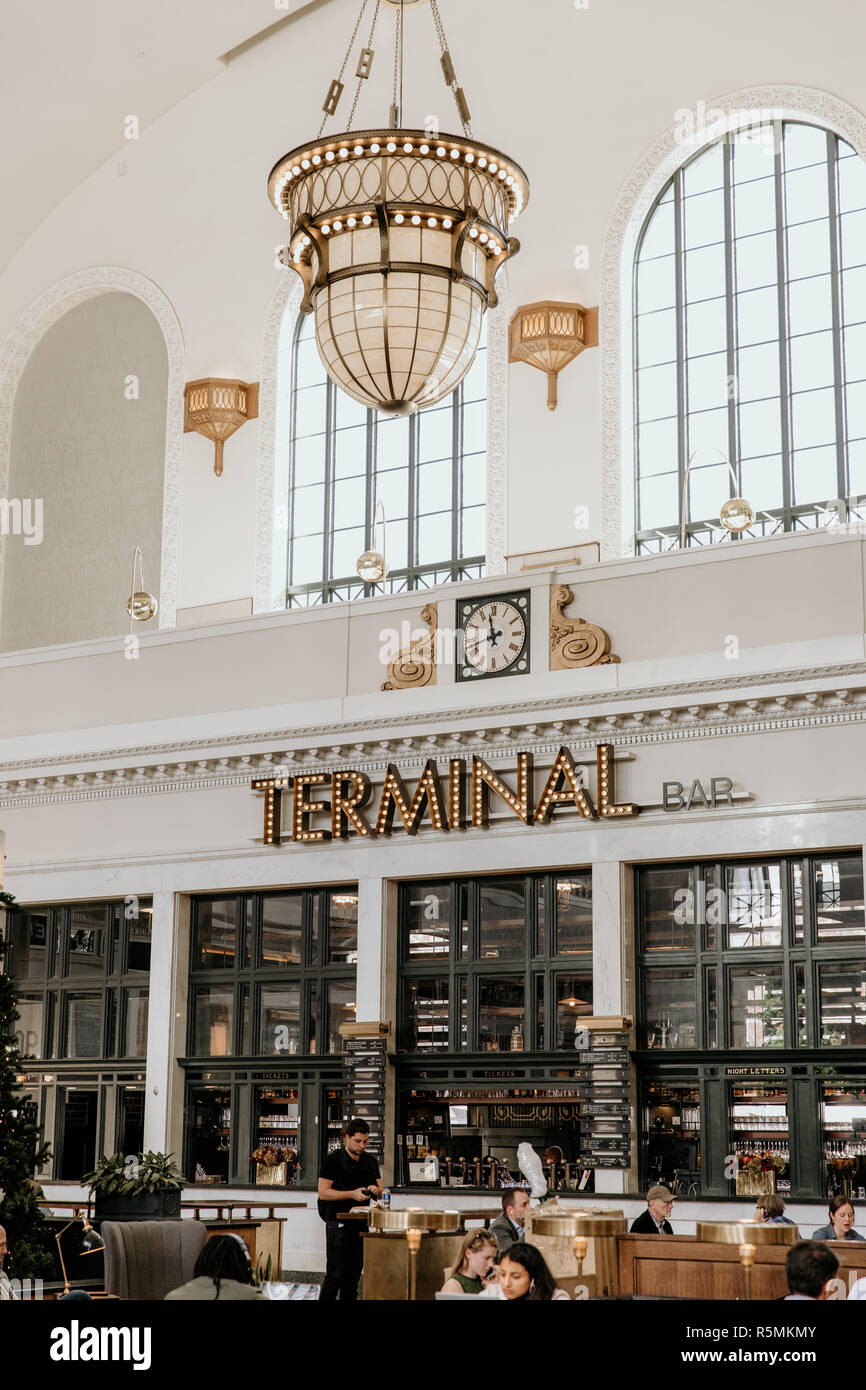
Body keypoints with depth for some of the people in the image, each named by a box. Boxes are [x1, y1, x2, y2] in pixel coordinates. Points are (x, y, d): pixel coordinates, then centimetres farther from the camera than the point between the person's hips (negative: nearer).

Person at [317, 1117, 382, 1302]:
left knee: (354, 1273, 7)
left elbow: (380, 1192, 18)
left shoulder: (370, 1161, 14)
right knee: (336, 1273, -9)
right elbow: (323, 1192, -10)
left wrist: (375, 1191, -6)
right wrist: (352, 1194, -18)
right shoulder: (334, 1160, -4)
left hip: (360, 1222, 6)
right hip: (338, 1222, -6)